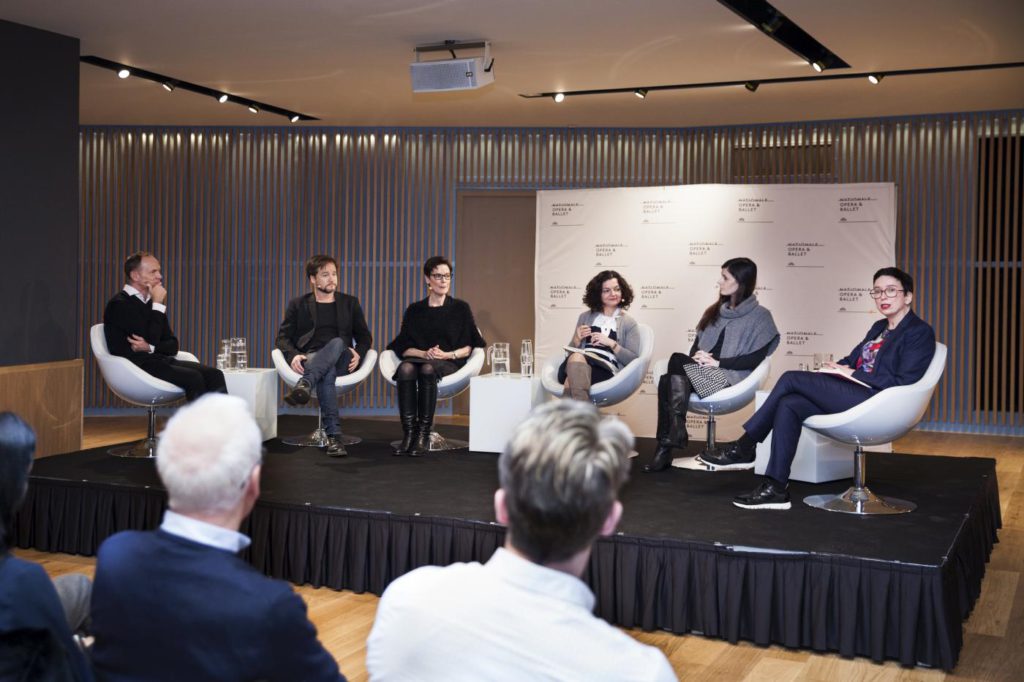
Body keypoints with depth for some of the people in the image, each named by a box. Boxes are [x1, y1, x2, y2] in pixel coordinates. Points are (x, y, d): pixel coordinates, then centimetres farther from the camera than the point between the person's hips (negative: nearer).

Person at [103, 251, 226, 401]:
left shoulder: (151, 303, 19)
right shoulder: (119, 304, -6)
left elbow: (172, 346, 14)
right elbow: (152, 339, -16)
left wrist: (149, 348, -7)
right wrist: (158, 305, -8)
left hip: (162, 361, 7)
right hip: (138, 366, -7)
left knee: (214, 374, -15)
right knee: (194, 378, -29)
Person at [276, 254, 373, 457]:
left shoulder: (350, 303, 21)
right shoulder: (298, 305, 17)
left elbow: (364, 336, 19)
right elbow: (283, 336, 10)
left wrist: (358, 353, -5)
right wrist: (293, 356, -14)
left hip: (340, 359, 1)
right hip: (310, 358, -1)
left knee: (337, 342, -37)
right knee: (327, 372, -39)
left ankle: (304, 385, -60)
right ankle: (333, 436, -51)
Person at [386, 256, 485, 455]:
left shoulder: (460, 308, 13)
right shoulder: (414, 310, 18)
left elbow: (470, 347, 7)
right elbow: (403, 347, 11)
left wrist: (447, 354, -10)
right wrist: (424, 353, -8)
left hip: (449, 364, -2)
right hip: (418, 359, 2)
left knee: (428, 369, -38)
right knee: (405, 368, -35)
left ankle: (423, 435, -35)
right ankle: (408, 433, -37)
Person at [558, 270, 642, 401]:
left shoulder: (629, 323, 17)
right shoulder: (585, 317, 25)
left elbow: (633, 360, 7)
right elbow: (570, 352, 26)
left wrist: (611, 343, -5)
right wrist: (577, 339, 5)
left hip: (607, 371, -2)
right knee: (576, 357, -38)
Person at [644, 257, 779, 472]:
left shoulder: (760, 316, 4)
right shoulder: (715, 311, 24)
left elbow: (755, 358, -7)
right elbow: (696, 345, 21)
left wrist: (717, 362, -14)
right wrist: (696, 356, -3)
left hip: (730, 377, -5)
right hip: (701, 373, 5)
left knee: (677, 360, -30)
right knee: (666, 381, -29)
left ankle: (671, 438, -32)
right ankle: (665, 447, -37)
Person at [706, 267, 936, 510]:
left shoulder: (920, 332, -1)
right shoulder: (879, 327, 25)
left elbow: (904, 383, -12)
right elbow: (851, 361, 21)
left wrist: (852, 374, -11)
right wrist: (836, 369, -4)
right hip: (853, 396, 8)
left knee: (791, 378, -16)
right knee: (788, 405, -18)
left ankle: (744, 449, -10)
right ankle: (775, 488, -20)